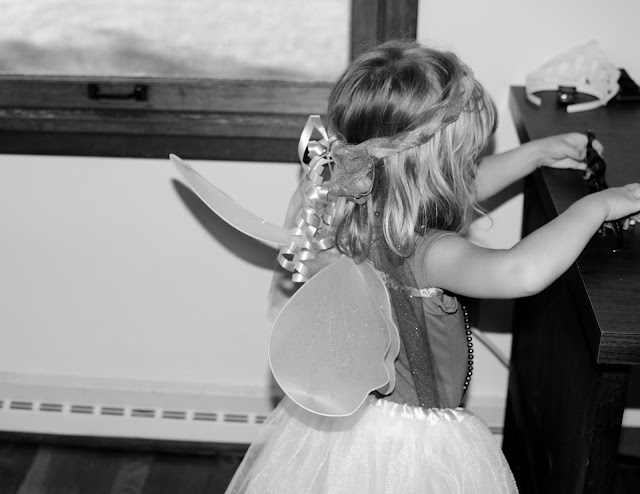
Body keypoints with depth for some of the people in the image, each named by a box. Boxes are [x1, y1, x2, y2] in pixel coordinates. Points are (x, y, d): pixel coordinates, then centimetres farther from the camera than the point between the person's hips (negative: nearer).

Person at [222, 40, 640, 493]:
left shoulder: (340, 210, -6)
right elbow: (520, 272, -46)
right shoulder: (418, 252, -32)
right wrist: (595, 205, -30)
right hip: (415, 448, -7)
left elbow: (456, 192, 10)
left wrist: (536, 154, 13)